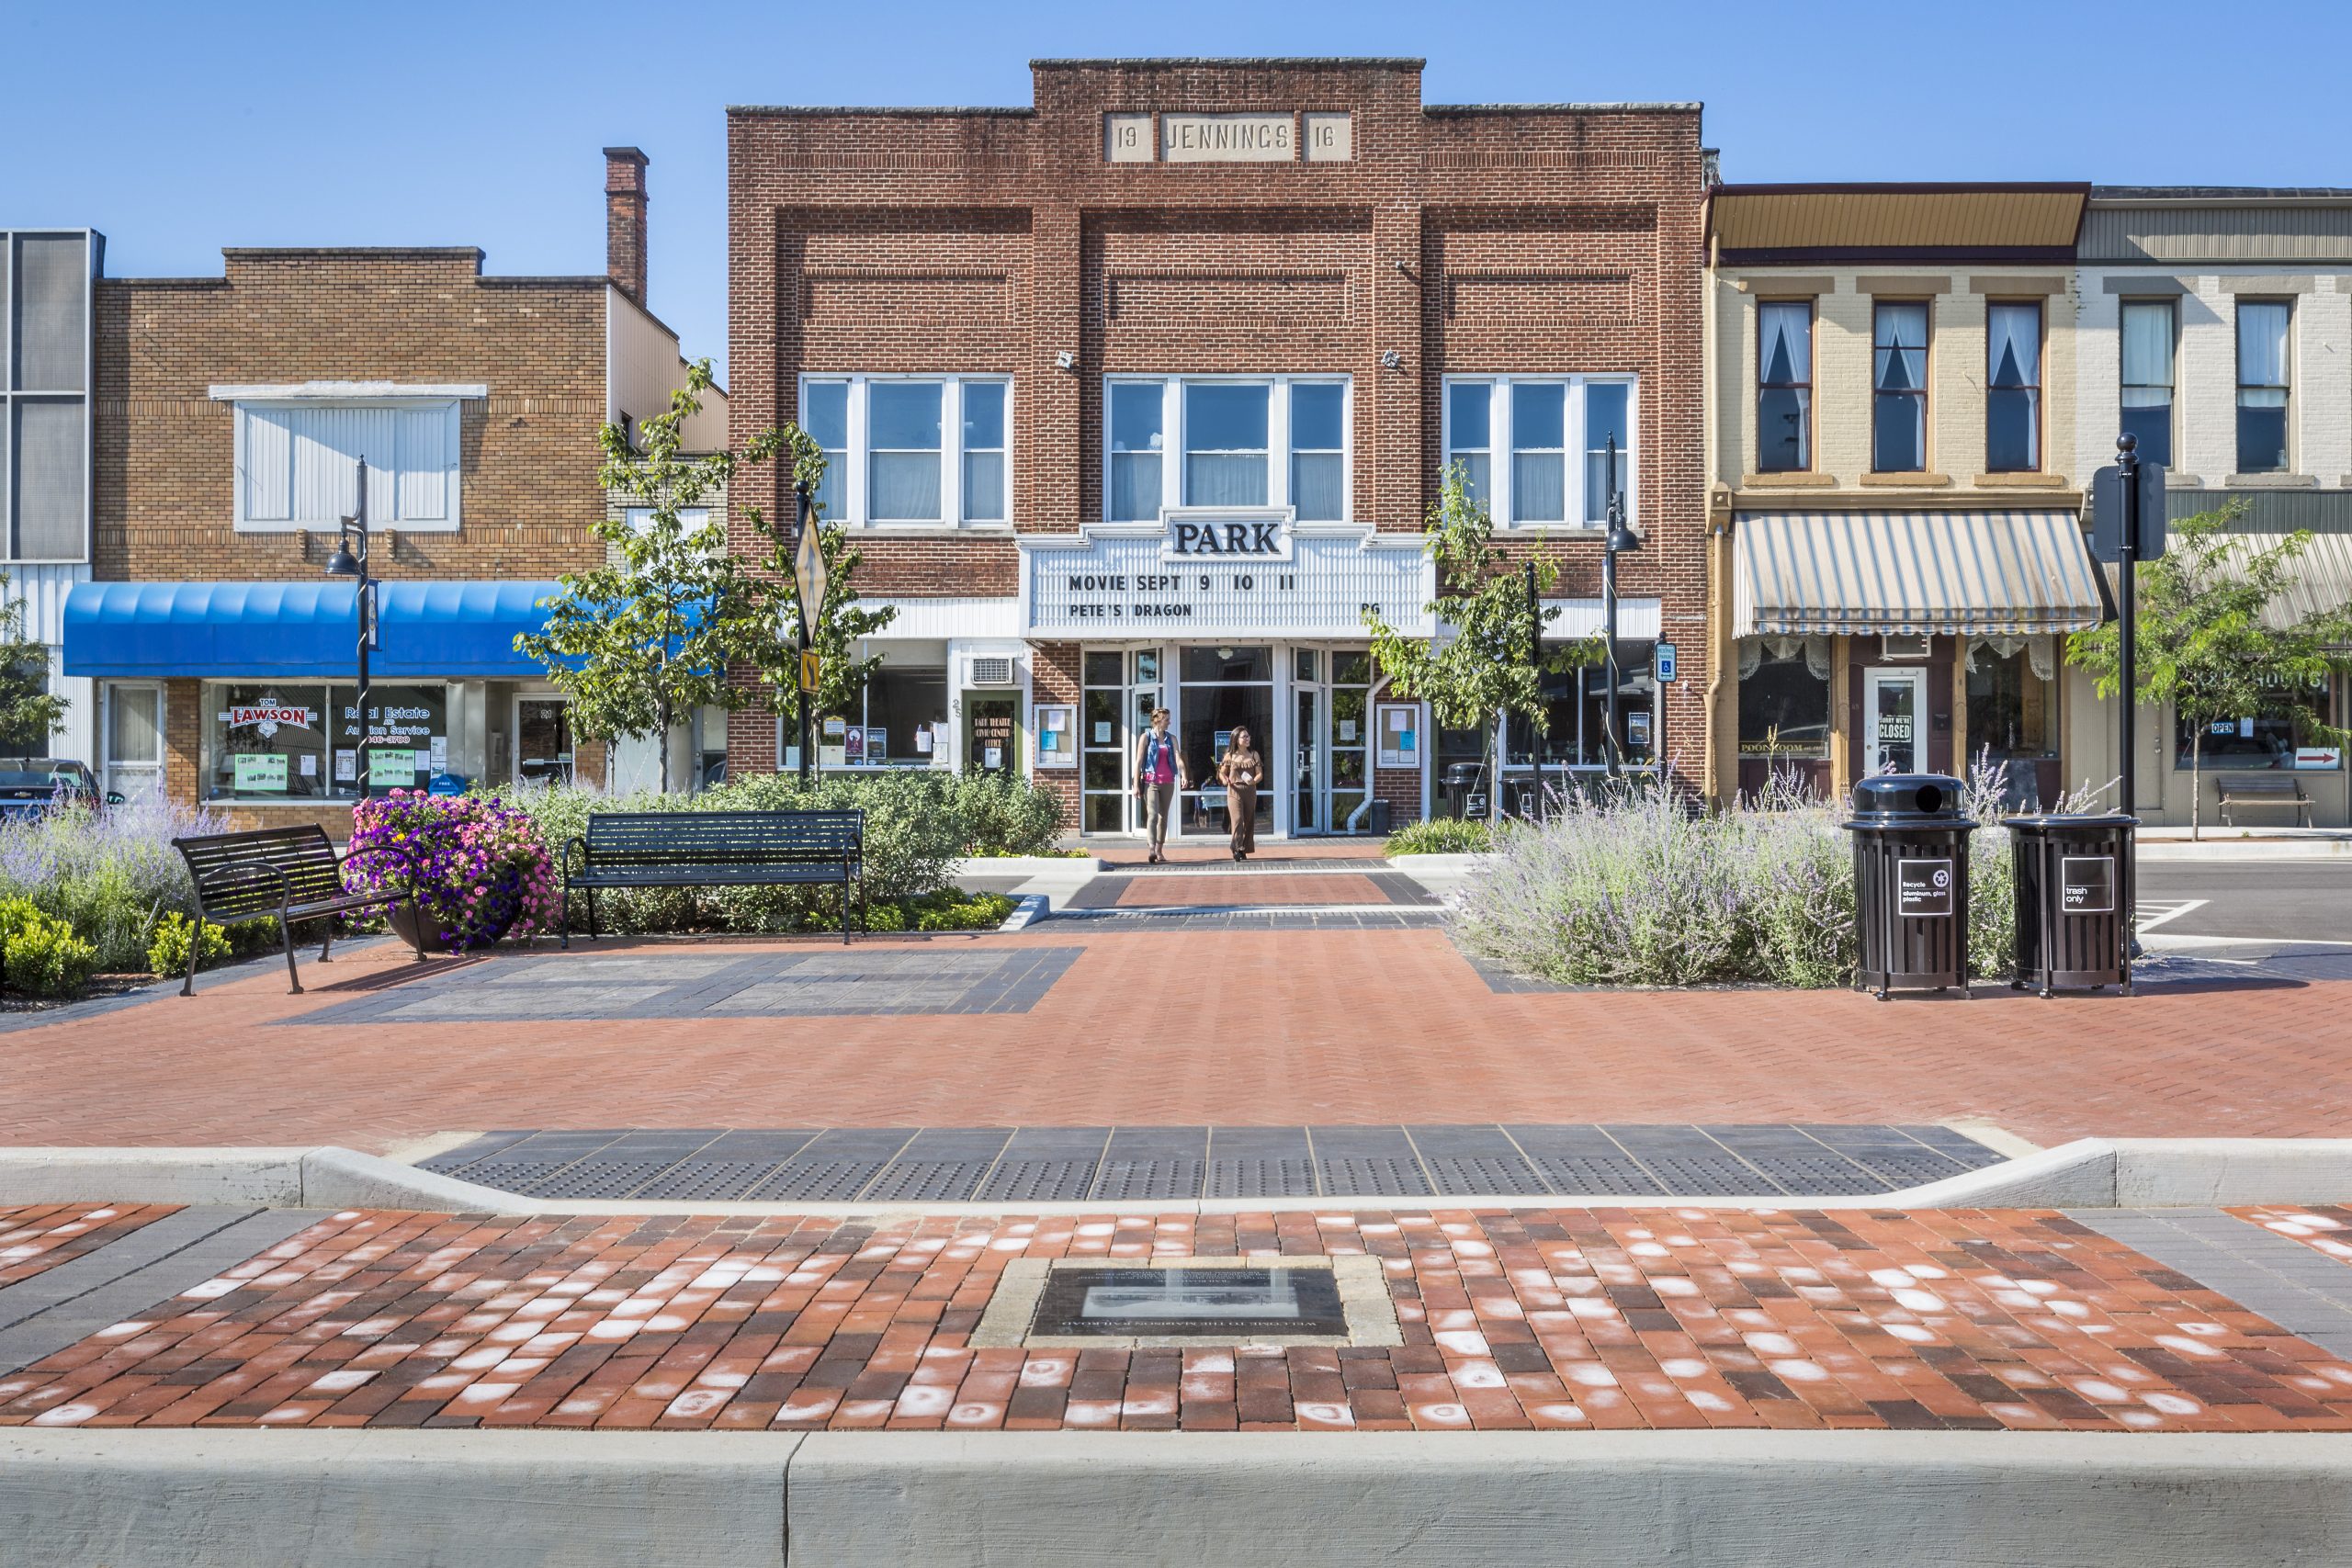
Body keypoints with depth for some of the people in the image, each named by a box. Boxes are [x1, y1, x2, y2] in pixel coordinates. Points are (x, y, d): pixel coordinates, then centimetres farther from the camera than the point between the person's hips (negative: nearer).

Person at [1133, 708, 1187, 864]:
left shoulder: (1171, 739, 11)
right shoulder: (1146, 737, 1)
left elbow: (1178, 758, -2)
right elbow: (1138, 761, -1)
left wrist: (1183, 776, -20)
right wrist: (1136, 785, -7)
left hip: (1168, 782, 4)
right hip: (1151, 781, -4)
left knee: (1163, 816, 8)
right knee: (1152, 814, -17)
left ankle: (1159, 851, 15)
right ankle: (1152, 850, -25)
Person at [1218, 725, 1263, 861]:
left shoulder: (1254, 754, 6)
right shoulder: (1230, 755, 2)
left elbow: (1260, 774, 1)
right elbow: (1222, 772, 6)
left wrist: (1253, 781, -20)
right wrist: (1224, 780, -16)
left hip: (1250, 791, 3)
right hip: (1234, 790, -3)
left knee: (1248, 821, 5)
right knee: (1237, 819, -14)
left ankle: (1244, 850, 14)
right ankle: (1237, 849, -13)